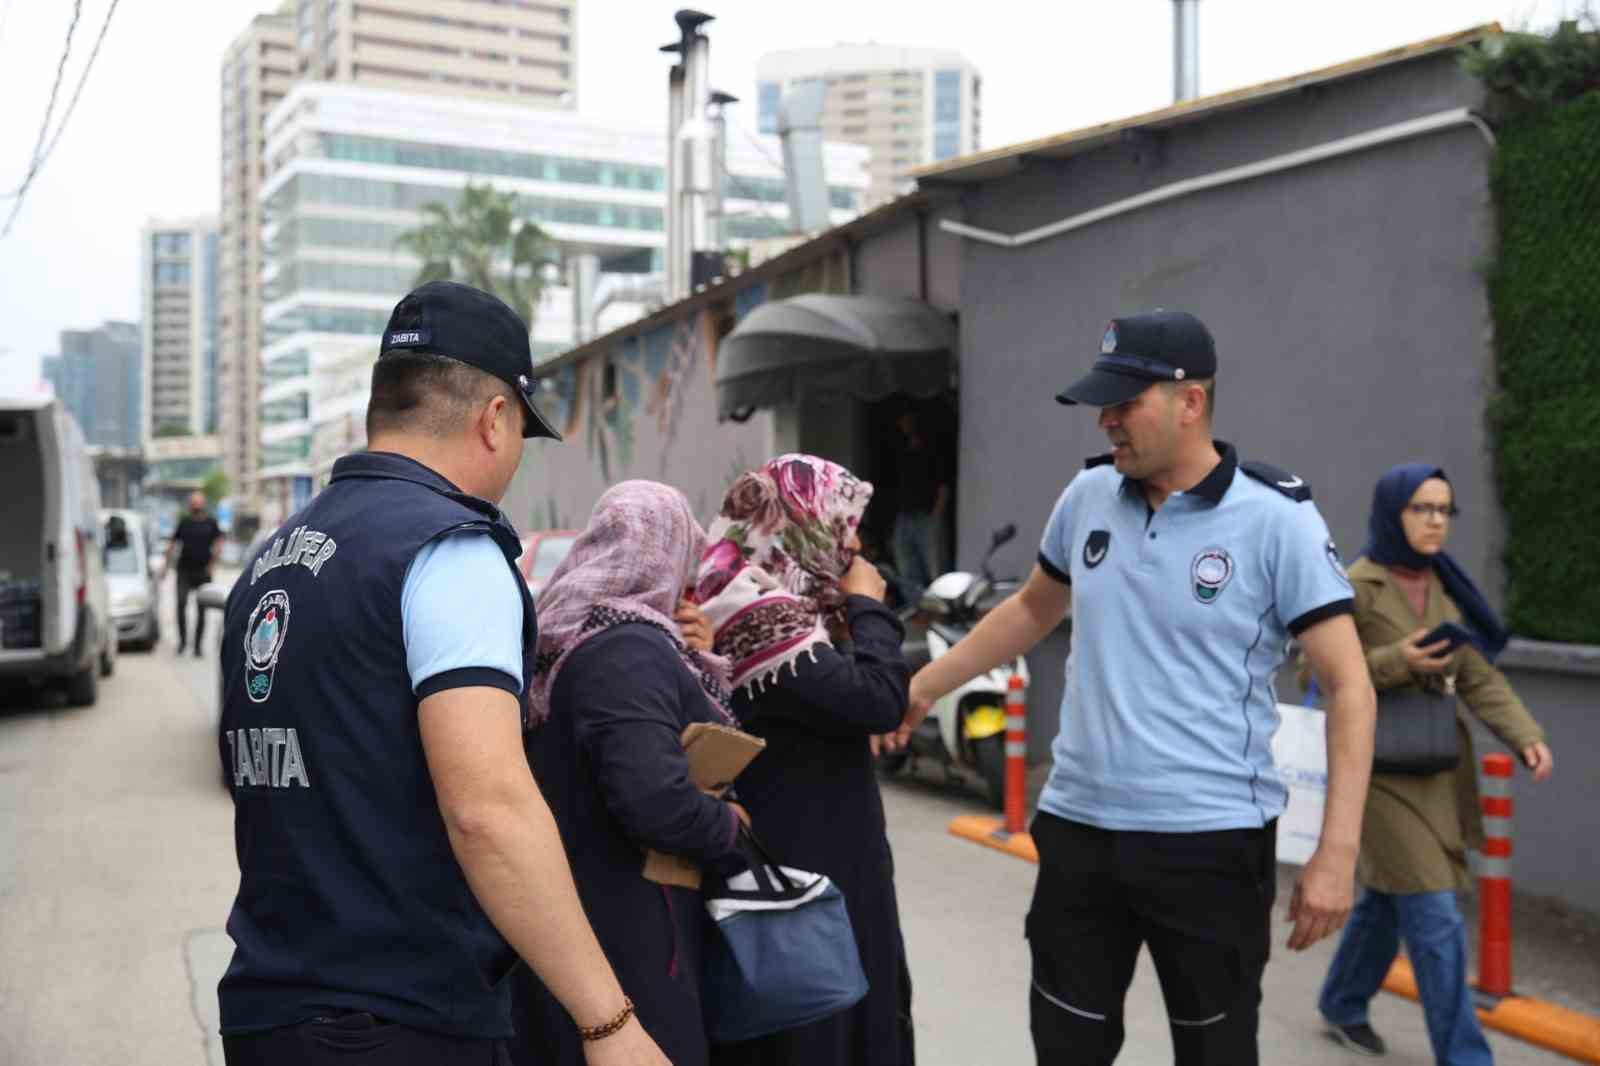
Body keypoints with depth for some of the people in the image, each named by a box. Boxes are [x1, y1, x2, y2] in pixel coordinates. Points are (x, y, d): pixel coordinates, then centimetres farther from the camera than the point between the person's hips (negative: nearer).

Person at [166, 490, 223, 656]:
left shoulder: (211, 523, 3)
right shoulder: (184, 522, 9)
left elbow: (219, 544, -1)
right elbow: (173, 544, 14)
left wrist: (211, 564, -8)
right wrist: (167, 564, 10)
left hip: (203, 572, -1)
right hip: (184, 570, 1)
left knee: (201, 609, 2)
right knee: (181, 604, -11)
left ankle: (198, 645, 10)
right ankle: (182, 639, 2)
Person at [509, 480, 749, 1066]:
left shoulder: (561, 639, 9)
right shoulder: (629, 649, -21)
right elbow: (652, 797, -32)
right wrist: (732, 830, -14)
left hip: (561, 917, 9)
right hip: (625, 937, -9)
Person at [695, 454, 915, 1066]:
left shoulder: (763, 602, 10)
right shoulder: (759, 614, -22)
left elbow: (838, 699, 11)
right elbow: (875, 700, -28)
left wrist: (847, 609, -3)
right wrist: (867, 604, -13)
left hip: (808, 855, 10)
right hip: (798, 867, -10)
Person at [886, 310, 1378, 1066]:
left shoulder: (1275, 520, -12)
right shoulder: (1087, 497, 3)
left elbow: (1349, 686, -11)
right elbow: (1033, 610, 20)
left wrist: (1336, 852, -17)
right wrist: (922, 687, 18)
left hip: (1212, 841, -4)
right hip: (1078, 829, 5)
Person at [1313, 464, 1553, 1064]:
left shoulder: (1447, 589, 6)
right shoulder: (1353, 586, -13)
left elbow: (1480, 680, 3)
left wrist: (1527, 737, -12)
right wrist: (1394, 662, -23)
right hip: (1382, 766, -7)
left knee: (1390, 900, 18)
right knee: (1435, 918, -7)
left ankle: (1342, 1004, 38)